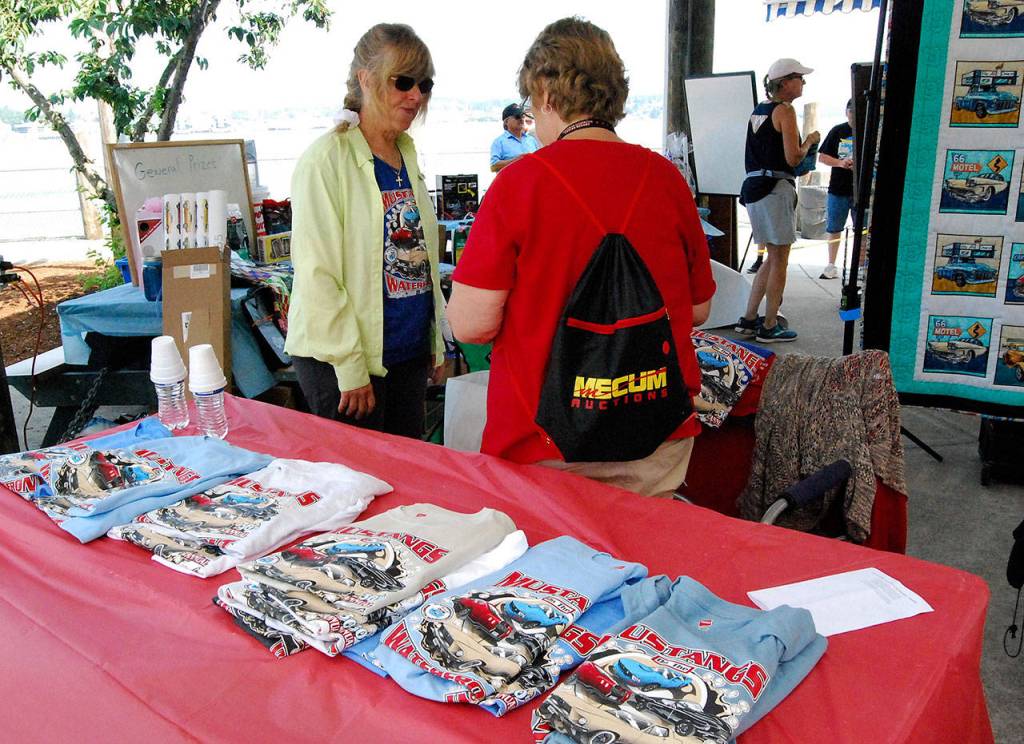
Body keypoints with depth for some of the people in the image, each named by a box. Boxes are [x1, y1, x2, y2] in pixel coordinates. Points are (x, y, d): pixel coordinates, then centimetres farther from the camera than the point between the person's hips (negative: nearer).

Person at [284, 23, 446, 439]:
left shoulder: (407, 155, 11)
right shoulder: (327, 160, -12)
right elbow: (316, 275, -16)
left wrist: (435, 341, 14)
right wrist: (350, 368, -17)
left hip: (410, 352, 7)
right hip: (340, 361, -7)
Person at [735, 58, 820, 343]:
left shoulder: (758, 111, 17)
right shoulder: (785, 110, -9)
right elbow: (793, 158, -14)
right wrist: (810, 140, 4)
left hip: (754, 188, 9)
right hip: (775, 189, -9)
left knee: (773, 258, 17)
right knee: (779, 260, 0)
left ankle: (749, 319, 18)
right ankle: (769, 326, 5)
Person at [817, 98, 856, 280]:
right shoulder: (837, 131, 4)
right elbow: (822, 156, 4)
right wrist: (840, 163, -13)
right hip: (838, 189, 2)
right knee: (834, 229, 9)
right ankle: (831, 266, 20)